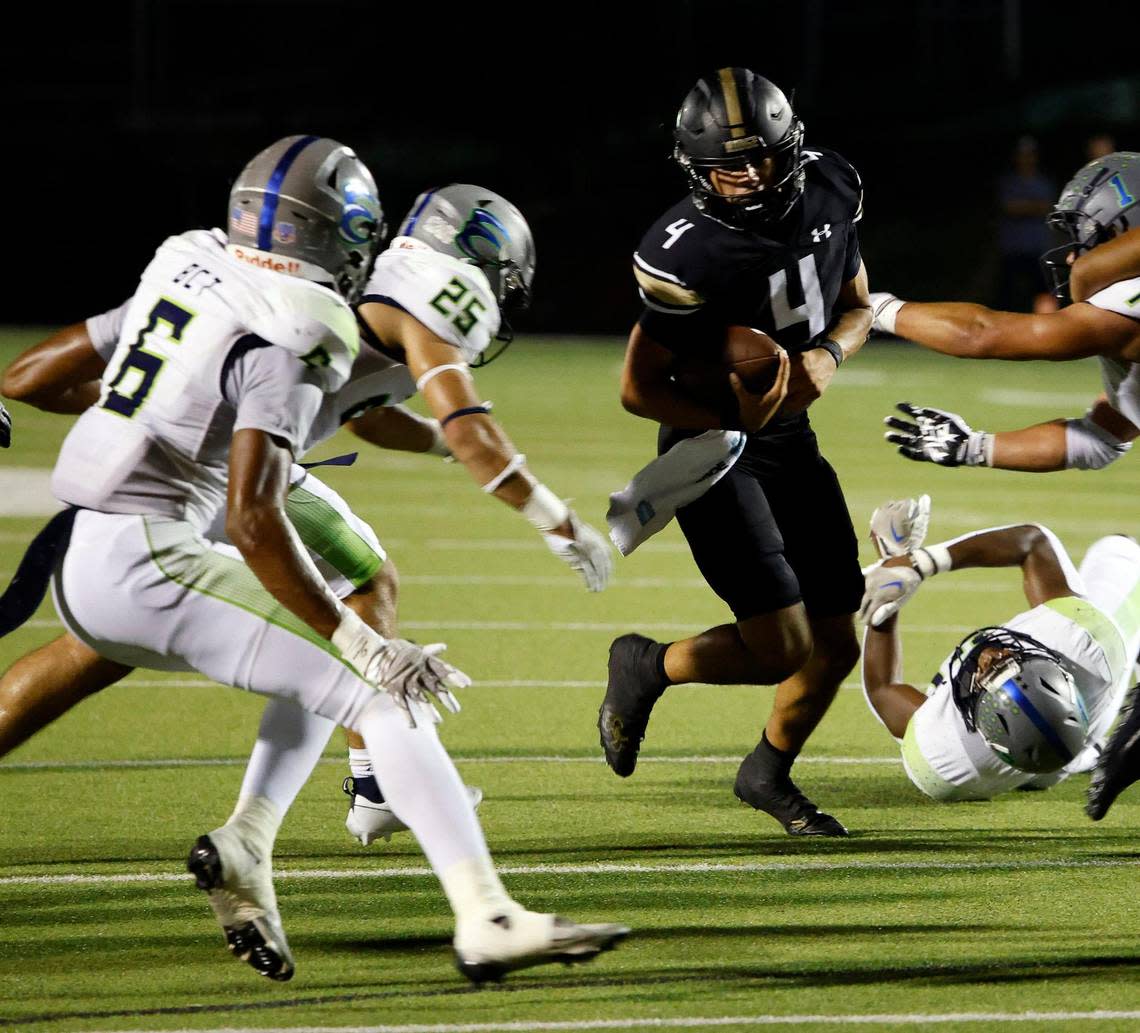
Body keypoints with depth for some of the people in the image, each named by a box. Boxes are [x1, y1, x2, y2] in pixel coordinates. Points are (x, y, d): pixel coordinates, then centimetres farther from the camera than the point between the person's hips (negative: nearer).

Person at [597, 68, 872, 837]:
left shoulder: (828, 196, -6)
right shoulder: (687, 254, -24)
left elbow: (857, 307, 10)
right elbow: (639, 388, -14)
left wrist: (829, 355, -12)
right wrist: (732, 420, -26)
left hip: (791, 437, 7)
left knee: (837, 645, 9)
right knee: (782, 650, -16)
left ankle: (770, 774, 36)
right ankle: (648, 668, 13)